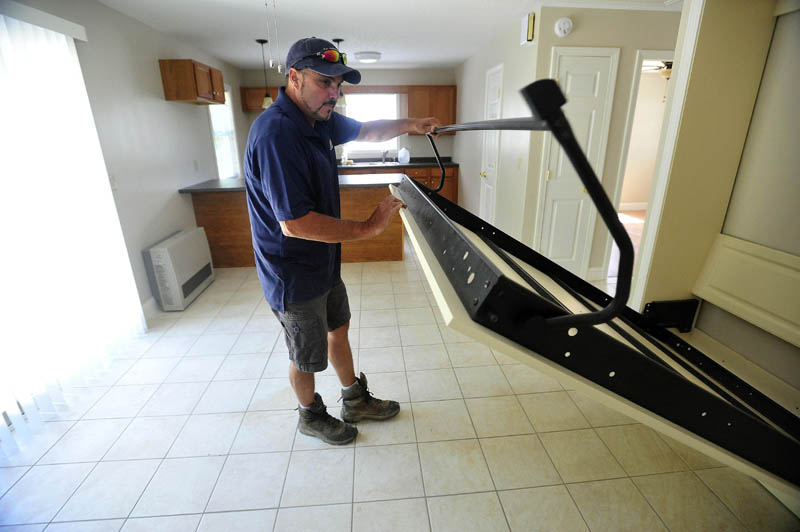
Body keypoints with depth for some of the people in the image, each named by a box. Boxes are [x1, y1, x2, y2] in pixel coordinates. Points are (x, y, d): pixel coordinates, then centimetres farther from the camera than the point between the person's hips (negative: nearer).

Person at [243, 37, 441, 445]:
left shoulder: (319, 118, 1)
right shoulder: (276, 133, -28)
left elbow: (365, 131, 19)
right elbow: (294, 224, -33)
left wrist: (407, 125, 2)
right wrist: (368, 227, -27)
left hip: (324, 262, 9)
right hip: (294, 276, -9)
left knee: (338, 331, 23)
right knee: (307, 357, 13)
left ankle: (356, 401, 46)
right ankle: (311, 416, 43)